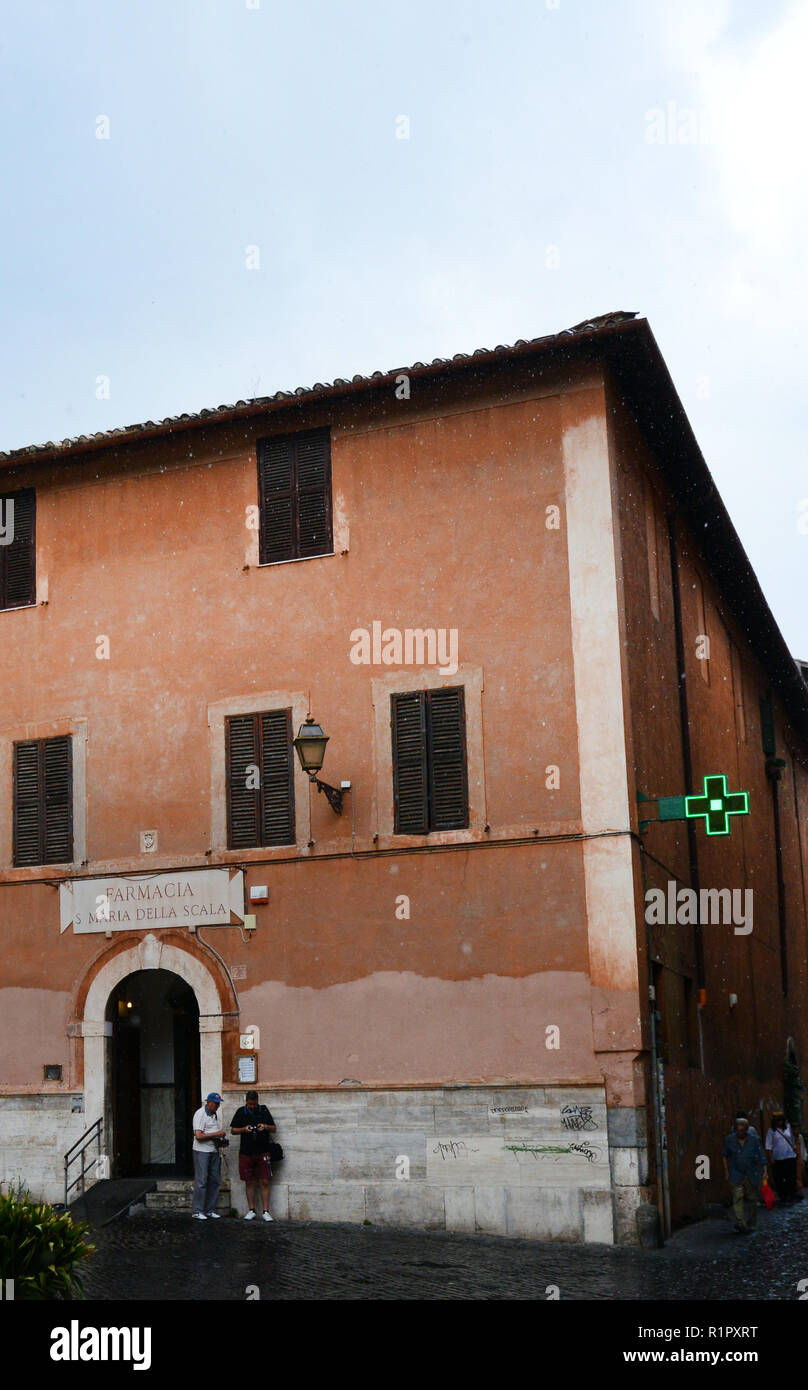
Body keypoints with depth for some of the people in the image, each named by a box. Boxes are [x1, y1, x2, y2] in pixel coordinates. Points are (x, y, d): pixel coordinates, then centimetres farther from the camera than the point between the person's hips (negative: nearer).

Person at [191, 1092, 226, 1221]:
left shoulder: (215, 1114, 14)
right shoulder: (200, 1114, -12)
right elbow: (198, 1136, -20)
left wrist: (222, 1139, 7)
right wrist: (216, 1134, -17)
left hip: (214, 1151, 8)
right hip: (202, 1151, -8)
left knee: (215, 1181, 7)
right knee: (201, 1181, -7)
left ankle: (209, 1210, 15)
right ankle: (197, 1211, -2)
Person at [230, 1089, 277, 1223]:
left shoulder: (264, 1111, 4)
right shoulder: (241, 1112, 5)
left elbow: (273, 1129, 9)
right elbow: (233, 1130, 9)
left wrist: (265, 1127, -13)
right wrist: (244, 1129, -10)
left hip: (263, 1152, -1)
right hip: (246, 1152, 1)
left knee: (264, 1182, -4)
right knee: (249, 1182, 5)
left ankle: (266, 1211, 0)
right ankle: (251, 1210, 15)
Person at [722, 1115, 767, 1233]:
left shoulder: (754, 1140, -2)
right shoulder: (730, 1139, -1)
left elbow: (761, 1156, -3)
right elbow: (725, 1156, 11)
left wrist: (764, 1170, -13)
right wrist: (726, 1171, 9)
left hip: (752, 1175, 1)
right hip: (736, 1175, -1)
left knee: (752, 1199, 6)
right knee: (738, 1197, -16)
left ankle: (751, 1223, 23)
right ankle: (741, 1223, -24)